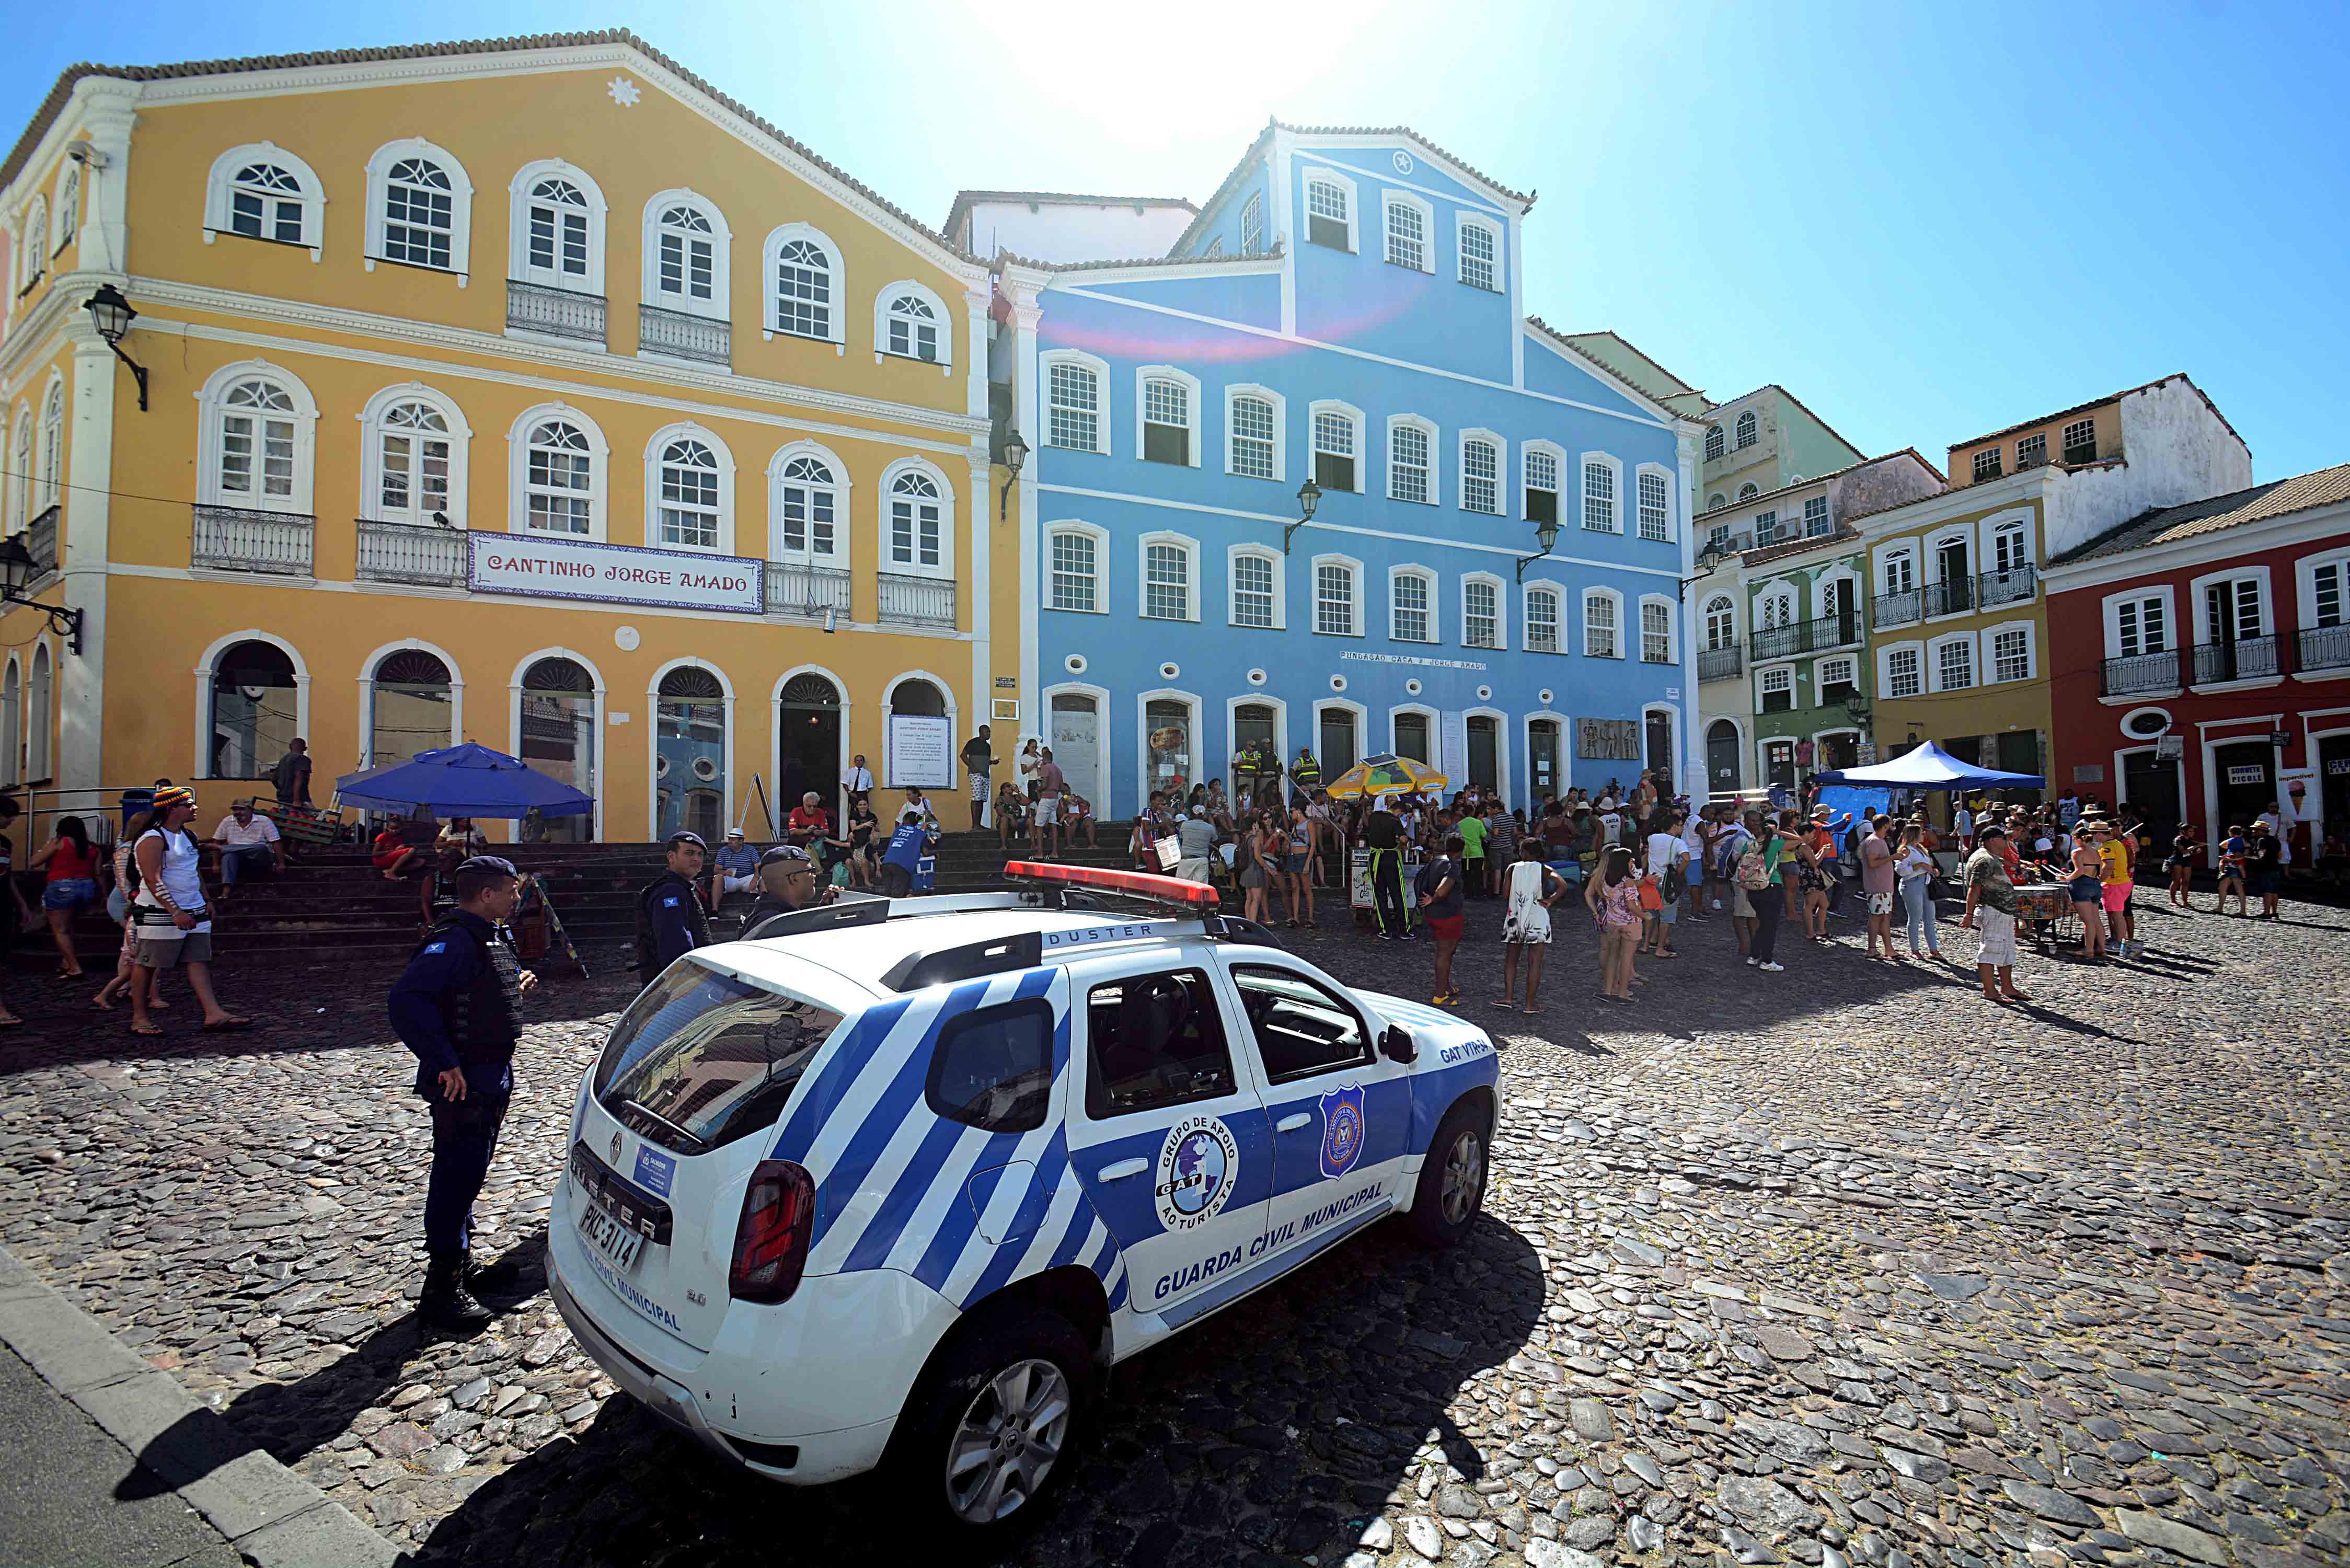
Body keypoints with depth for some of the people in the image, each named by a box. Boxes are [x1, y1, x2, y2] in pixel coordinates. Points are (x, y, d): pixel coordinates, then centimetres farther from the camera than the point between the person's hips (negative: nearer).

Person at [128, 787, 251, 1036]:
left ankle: (214, 1014, -4)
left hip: (194, 911, 8)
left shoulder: (189, 836, 14)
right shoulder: (152, 839, -12)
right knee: (146, 964, 4)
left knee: (200, 961, 1)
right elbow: (153, 880, -19)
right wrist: (176, 912, -25)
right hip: (161, 912, -8)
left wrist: (206, 901, 21)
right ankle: (139, 1017, 13)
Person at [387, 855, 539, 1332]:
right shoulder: (454, 942, -21)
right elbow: (406, 1000, -32)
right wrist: (445, 1062, -30)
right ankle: (442, 1291, 6)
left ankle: (462, 1268, 34)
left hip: (491, 1079, 10)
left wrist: (519, 982, 10)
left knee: (466, 1175, 20)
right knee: (456, 1179, -3)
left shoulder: (492, 938, 12)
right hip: (462, 1085, -10)